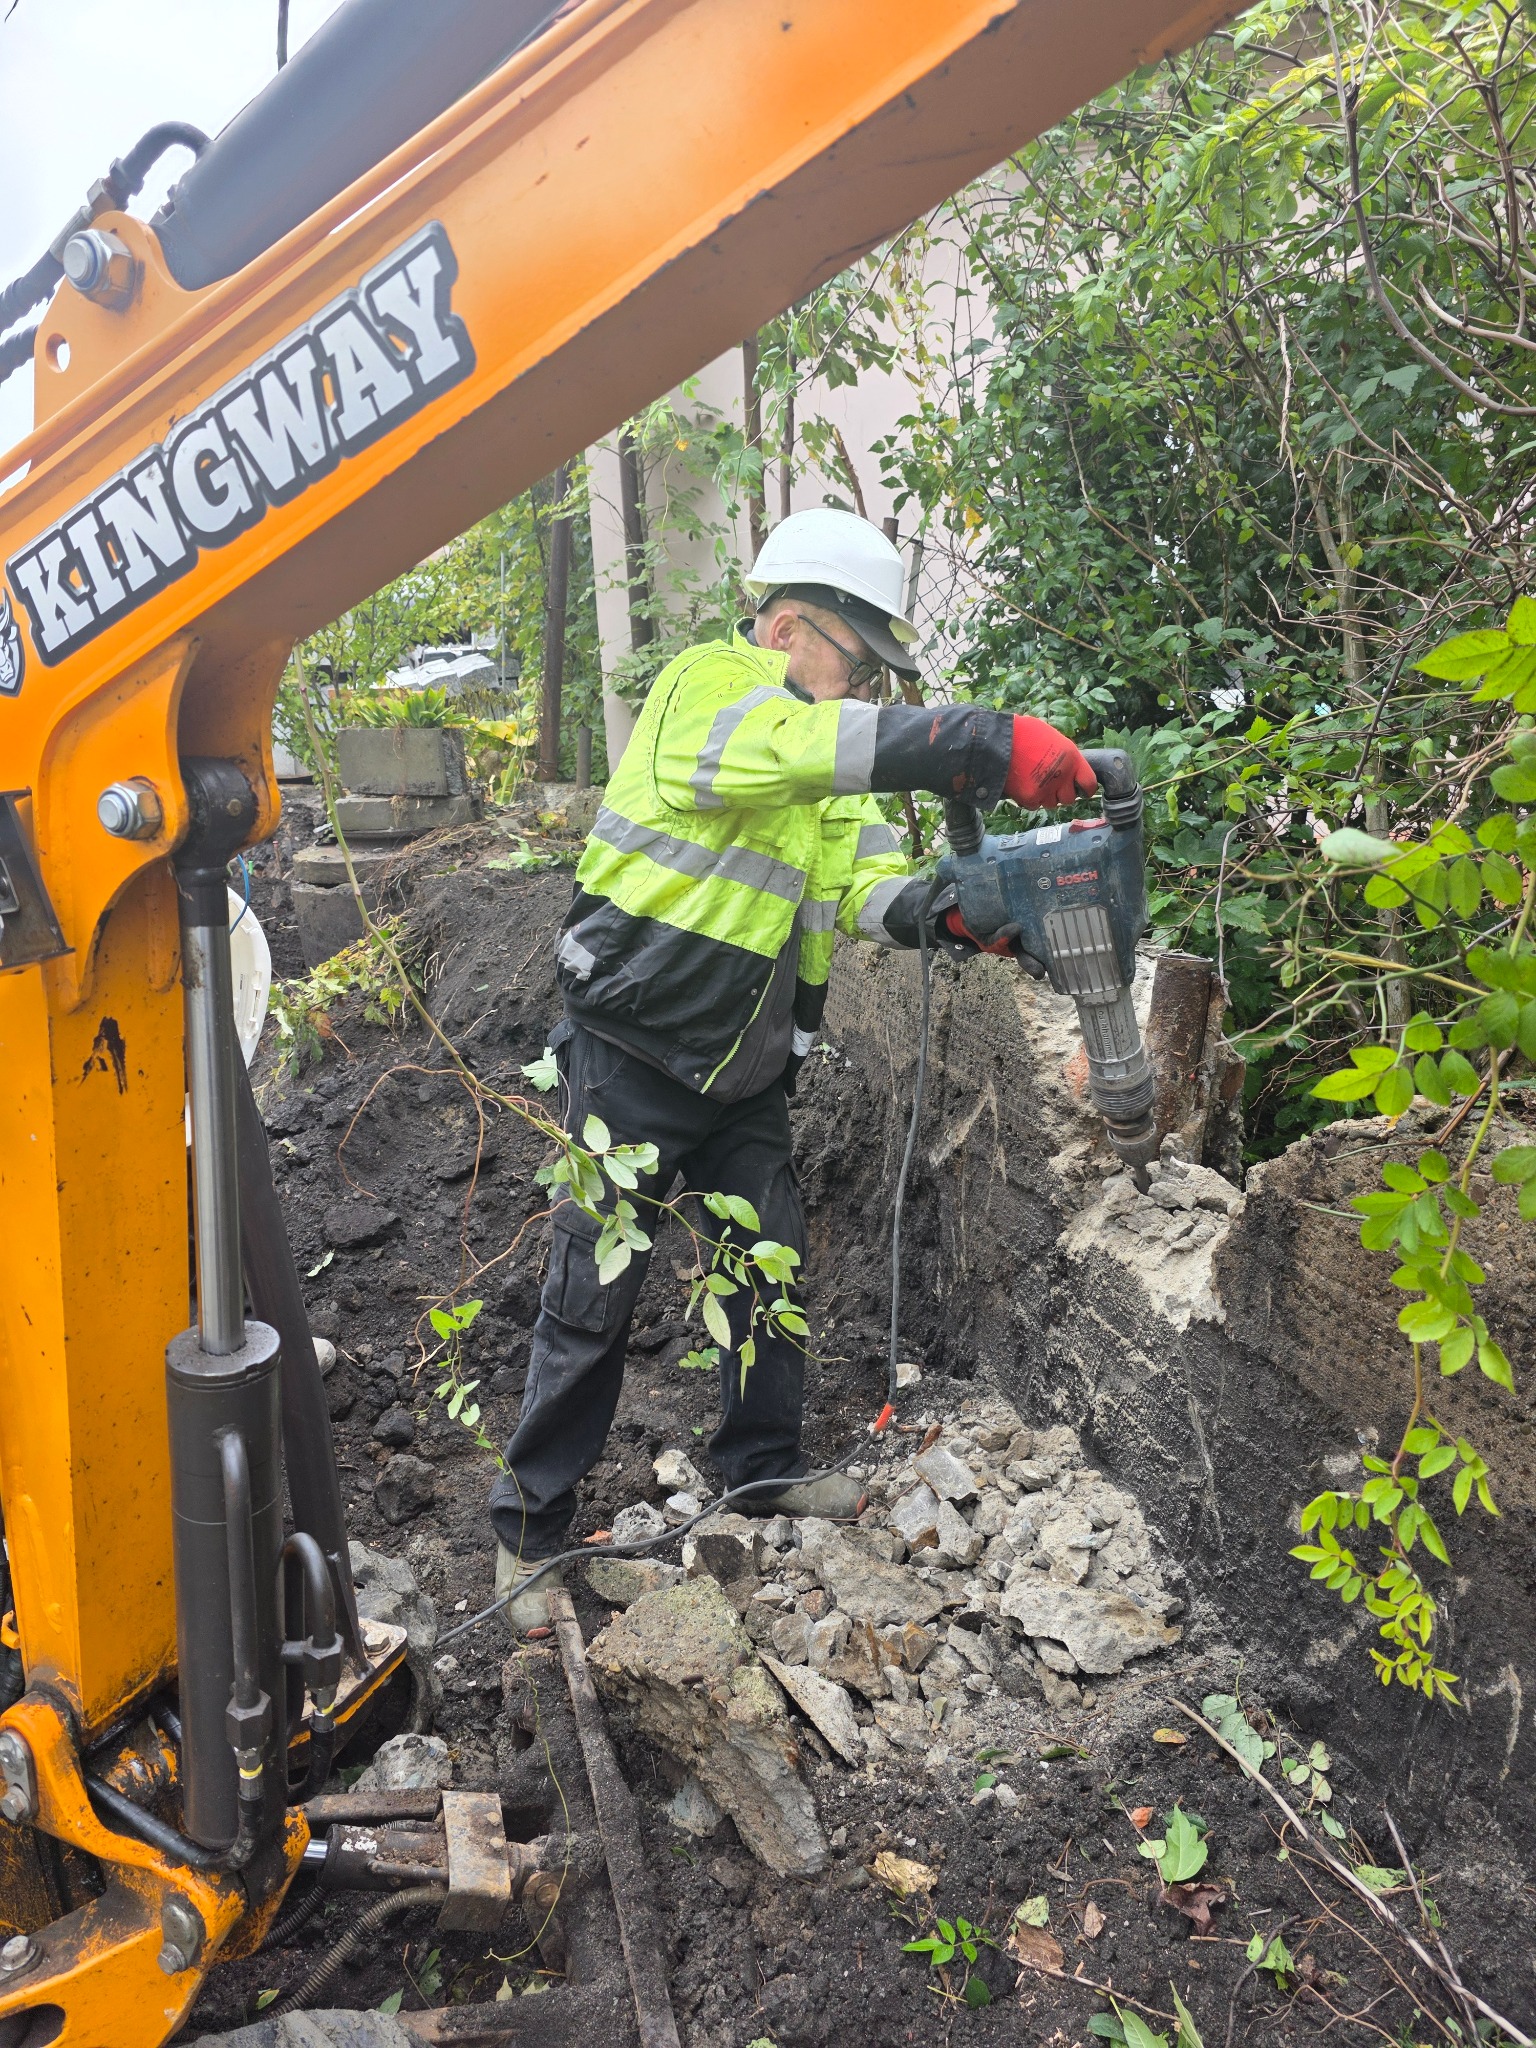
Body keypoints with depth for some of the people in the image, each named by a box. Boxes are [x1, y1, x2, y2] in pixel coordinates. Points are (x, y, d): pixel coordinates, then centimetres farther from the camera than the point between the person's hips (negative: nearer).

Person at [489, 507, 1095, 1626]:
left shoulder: (830, 754, 10)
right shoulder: (703, 688, -15)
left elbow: (863, 876, -3)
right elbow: (806, 745, -36)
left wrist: (941, 908, -26)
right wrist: (990, 742, -42)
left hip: (747, 1074, 8)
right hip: (632, 1061, -7)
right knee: (594, 1301, 0)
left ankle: (765, 1464, 34)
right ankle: (531, 1529, 15)